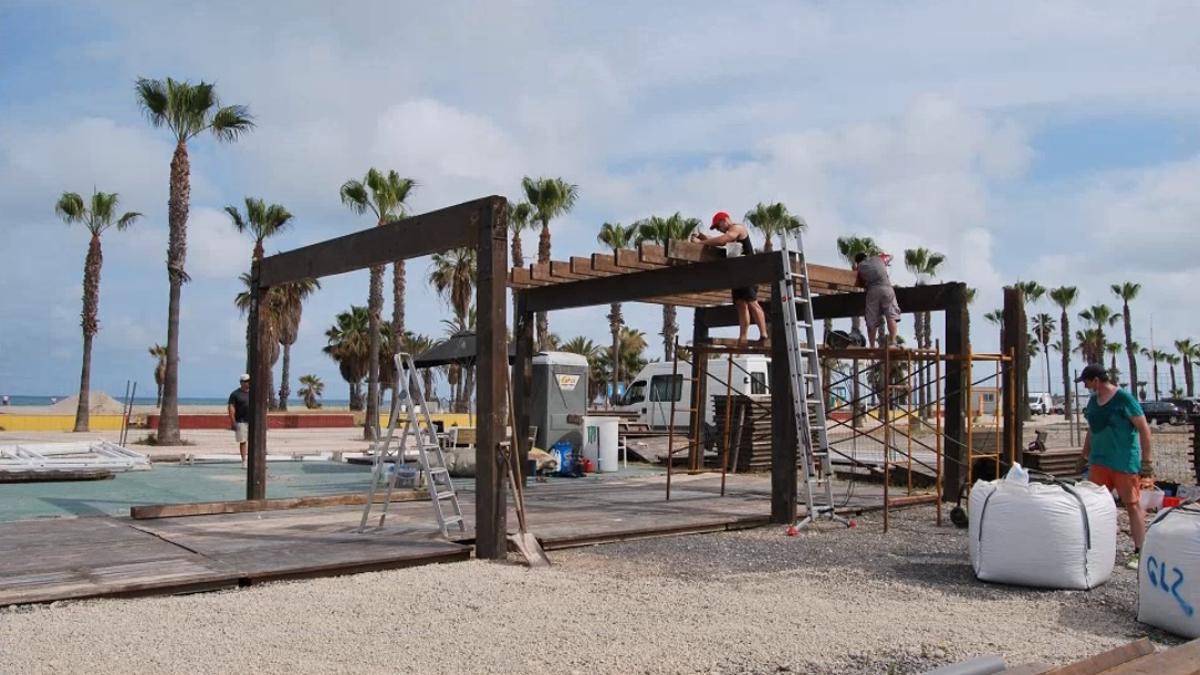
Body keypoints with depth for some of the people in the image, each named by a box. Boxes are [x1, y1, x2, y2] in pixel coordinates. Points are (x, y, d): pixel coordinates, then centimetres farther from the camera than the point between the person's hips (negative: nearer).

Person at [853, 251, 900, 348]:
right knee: (891, 316, -6)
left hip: (872, 291, 0)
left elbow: (858, 284, 24)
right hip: (886, 288, 0)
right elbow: (889, 257, 46)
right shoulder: (878, 258, 25)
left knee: (871, 321, 4)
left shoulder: (860, 266, 22)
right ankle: (892, 342, -20)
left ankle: (872, 346, 1)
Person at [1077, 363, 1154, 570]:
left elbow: (1143, 429, -11)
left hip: (1125, 462, -7)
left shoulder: (1123, 398, -12)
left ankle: (1140, 553, 9)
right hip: (1099, 461, 7)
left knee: (1133, 505, 2)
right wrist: (1086, 452, 17)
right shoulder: (1093, 400, 9)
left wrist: (1147, 459, -14)